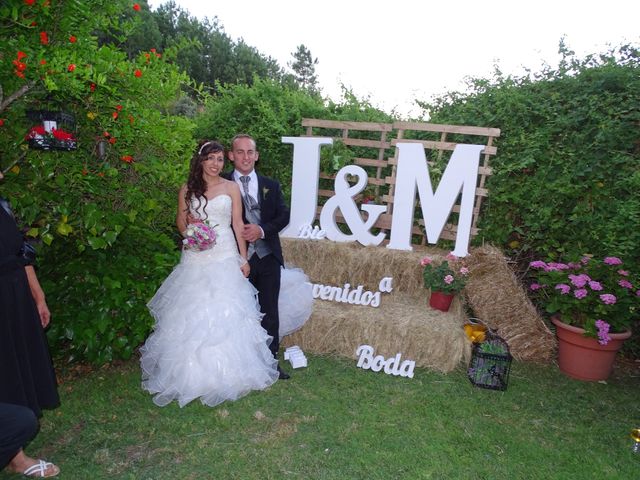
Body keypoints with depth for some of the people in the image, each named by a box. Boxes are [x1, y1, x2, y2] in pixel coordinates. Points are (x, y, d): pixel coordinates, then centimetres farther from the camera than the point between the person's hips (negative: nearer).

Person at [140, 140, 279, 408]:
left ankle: (226, 372, 14)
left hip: (225, 257, -1)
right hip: (195, 259, 1)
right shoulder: (187, 190, 6)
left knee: (225, 312, -1)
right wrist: (191, 235, -7)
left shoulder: (231, 188, 3)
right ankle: (194, 372, 18)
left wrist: (243, 258, -2)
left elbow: (238, 224, 2)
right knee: (193, 314, 3)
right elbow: (181, 222, 15)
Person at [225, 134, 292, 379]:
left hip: (268, 257, 3)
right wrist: (239, 234, -17)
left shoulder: (271, 185, 10)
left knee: (269, 311, 9)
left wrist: (262, 230, -13)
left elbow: (284, 215, 3)